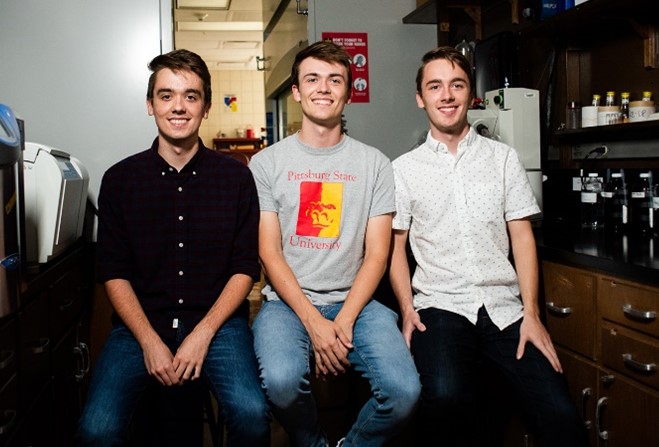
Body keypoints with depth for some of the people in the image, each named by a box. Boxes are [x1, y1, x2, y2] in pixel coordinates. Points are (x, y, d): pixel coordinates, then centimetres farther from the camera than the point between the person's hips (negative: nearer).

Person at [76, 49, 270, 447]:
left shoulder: (236, 176, 3)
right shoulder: (120, 179, 5)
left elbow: (246, 268, 1)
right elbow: (114, 272, 3)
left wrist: (203, 334, -10)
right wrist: (150, 341, -10)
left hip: (217, 321, 0)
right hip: (141, 323, 1)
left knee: (252, 414, -25)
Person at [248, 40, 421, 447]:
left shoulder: (374, 164, 7)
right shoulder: (267, 163, 5)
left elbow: (377, 253, 2)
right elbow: (269, 252, -2)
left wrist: (345, 320, -12)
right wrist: (313, 322, -13)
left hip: (355, 301, 1)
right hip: (288, 302, -1)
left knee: (405, 390, -23)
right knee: (282, 380, -31)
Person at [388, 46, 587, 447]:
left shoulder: (504, 158, 10)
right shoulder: (404, 169, 8)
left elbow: (522, 237, 6)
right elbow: (396, 247, 8)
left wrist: (531, 314, -4)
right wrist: (408, 310, -7)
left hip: (504, 308, 2)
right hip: (440, 308, -1)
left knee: (561, 414, -19)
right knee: (444, 399, -29)